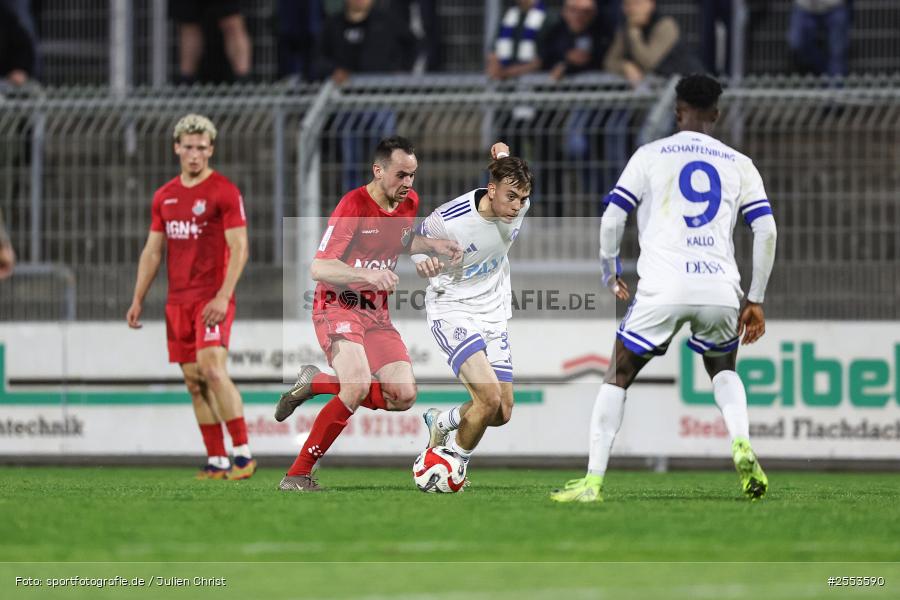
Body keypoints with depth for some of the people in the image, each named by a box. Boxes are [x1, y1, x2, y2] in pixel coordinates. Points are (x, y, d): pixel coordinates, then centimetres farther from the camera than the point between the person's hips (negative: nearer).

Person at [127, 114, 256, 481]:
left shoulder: (224, 192, -5)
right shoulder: (164, 197, 14)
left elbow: (239, 249, -10)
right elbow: (152, 251, 18)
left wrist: (223, 296, -20)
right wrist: (138, 299, 11)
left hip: (212, 298, -6)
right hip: (178, 300, 6)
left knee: (212, 370, -20)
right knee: (194, 382, 4)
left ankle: (243, 454, -16)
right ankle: (217, 461, 7)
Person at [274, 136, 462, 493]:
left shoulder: (409, 203, 3)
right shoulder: (354, 206, -19)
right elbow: (318, 268, -25)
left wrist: (433, 247, 6)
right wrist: (368, 274, -40)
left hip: (377, 312, 7)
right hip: (339, 306, -7)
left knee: (403, 396, -8)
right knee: (358, 387, -29)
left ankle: (315, 383, 13)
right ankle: (297, 476, -20)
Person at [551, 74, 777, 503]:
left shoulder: (650, 155, 9)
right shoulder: (739, 165, 15)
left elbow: (611, 219, 5)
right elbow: (766, 231, 8)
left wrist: (610, 273, 21)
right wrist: (755, 300, 15)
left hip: (663, 289, -2)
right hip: (720, 289, 2)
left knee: (617, 379, 12)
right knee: (723, 371, 28)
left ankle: (593, 481, 2)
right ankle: (741, 445, 0)